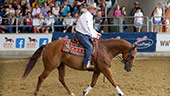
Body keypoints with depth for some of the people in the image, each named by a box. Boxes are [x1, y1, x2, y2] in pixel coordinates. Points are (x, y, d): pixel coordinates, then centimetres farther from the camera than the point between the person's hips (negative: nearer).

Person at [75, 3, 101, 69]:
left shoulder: (90, 16, 16)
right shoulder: (85, 16, -17)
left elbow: (91, 28, 24)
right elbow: (87, 29, -20)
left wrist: (96, 34, 10)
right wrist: (94, 36, -14)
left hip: (86, 35, 11)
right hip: (81, 35, -11)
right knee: (89, 47, -24)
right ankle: (86, 64, -26)